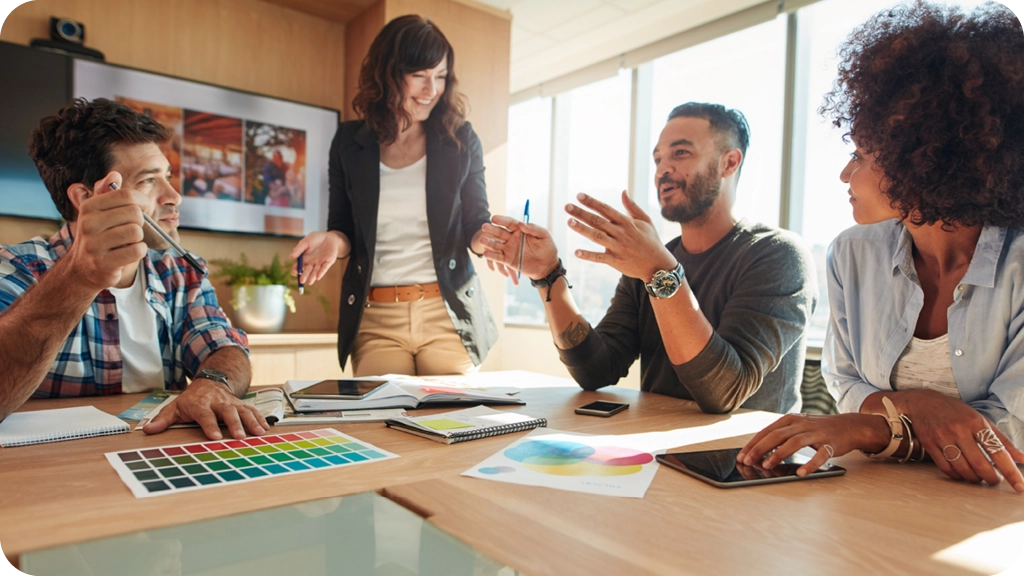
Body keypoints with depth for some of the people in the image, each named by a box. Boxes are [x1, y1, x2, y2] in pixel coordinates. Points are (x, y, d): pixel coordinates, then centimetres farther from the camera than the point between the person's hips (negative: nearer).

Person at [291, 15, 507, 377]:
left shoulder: (460, 141, 2)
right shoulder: (350, 143, 5)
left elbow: (475, 225, 4)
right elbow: (344, 228, 10)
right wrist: (332, 240, -13)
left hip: (449, 315, 0)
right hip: (375, 318, 1)